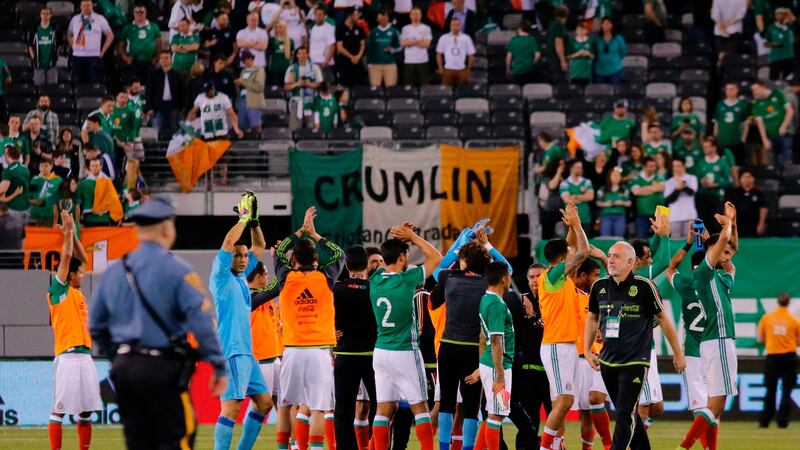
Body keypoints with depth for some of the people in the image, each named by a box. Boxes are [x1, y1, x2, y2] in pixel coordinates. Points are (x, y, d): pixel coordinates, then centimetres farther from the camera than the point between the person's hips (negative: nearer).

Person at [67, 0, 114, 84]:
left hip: (94, 56, -3)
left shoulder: (100, 19, 3)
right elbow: (69, 35, 24)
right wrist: (73, 47, 10)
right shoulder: (75, 19, 11)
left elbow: (110, 35, 7)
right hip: (77, 56, 3)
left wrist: (102, 51, 1)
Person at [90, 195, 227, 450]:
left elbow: (96, 326, 16)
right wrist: (219, 367, -12)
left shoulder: (114, 272, 10)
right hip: (162, 370, -6)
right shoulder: (176, 271, -8)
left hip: (124, 370, 6)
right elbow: (202, 321, -15)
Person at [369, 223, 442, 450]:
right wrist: (412, 236, 3)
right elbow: (436, 257, -1)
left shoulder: (375, 280, 1)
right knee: (420, 408, 2)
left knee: (383, 409, 5)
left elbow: (389, 260, 25)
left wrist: (398, 238, 14)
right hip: (405, 353, -5)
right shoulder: (406, 280, -14)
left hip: (381, 352, 5)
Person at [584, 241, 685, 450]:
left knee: (626, 414, -12)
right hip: (608, 361, 6)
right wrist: (587, 351, 13)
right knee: (627, 414, 12)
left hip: (635, 361, -6)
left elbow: (663, 319, 0)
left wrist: (678, 353, 5)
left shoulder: (644, 286, -8)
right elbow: (592, 318, 20)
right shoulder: (600, 286, 5)